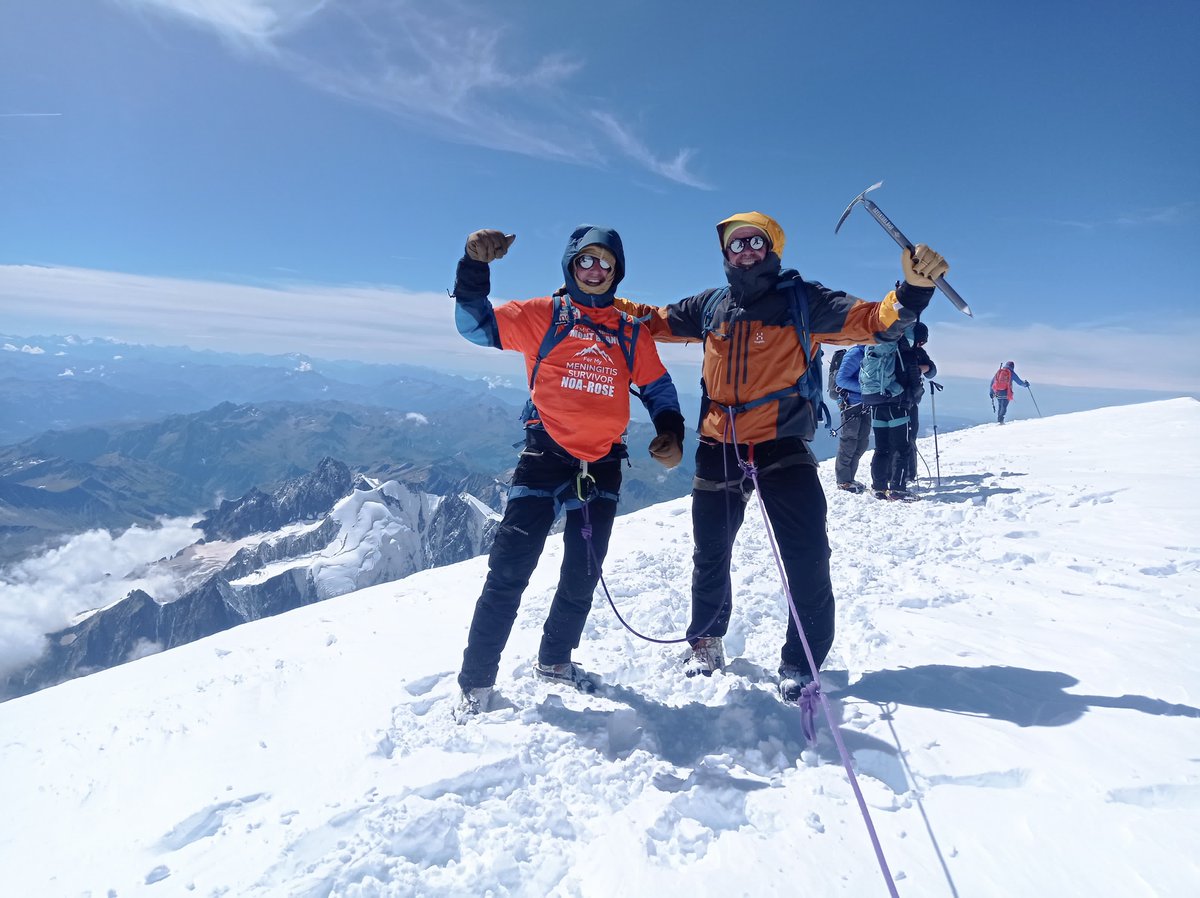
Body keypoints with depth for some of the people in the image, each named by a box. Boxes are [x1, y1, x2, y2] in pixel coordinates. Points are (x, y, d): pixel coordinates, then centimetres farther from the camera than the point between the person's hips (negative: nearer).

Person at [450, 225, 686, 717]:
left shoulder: (631, 333, 12)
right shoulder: (542, 315, 4)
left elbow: (657, 387, 17)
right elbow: (478, 326, -2)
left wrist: (670, 431, 0)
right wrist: (475, 267, -16)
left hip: (602, 463, 4)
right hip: (545, 454, -3)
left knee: (583, 575, 12)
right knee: (509, 570, -8)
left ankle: (555, 659, 34)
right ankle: (476, 682, 5)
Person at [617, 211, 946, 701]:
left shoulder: (802, 300, -1)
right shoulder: (711, 305, 9)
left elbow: (872, 321, -9)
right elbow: (658, 321, 21)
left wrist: (913, 291, -27)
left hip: (782, 445, -3)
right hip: (718, 448, 4)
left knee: (806, 557, -6)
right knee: (710, 553, 15)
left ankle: (800, 664, 15)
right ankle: (706, 643, 38)